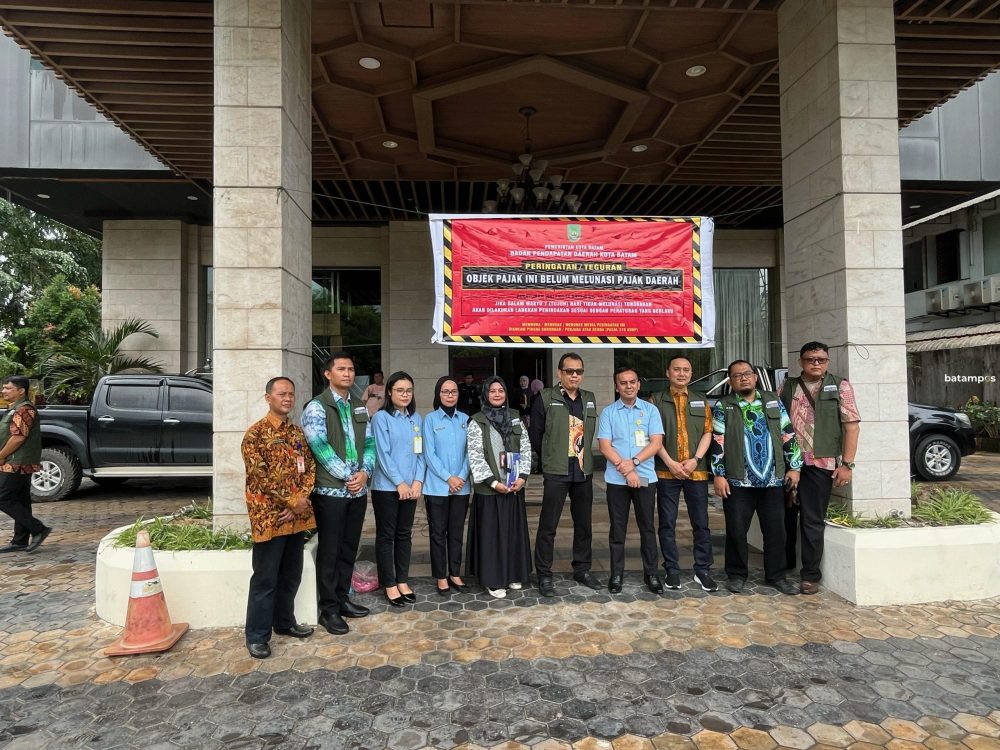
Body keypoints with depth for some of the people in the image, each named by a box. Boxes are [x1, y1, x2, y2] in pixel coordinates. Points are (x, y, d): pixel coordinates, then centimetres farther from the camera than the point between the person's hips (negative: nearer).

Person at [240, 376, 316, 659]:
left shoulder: (298, 432, 10)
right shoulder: (255, 433, -10)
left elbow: (310, 468, 8)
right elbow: (260, 476, -16)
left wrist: (301, 500, -7)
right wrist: (293, 500, -16)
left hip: (297, 516, 6)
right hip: (269, 516, -6)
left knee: (291, 575, 17)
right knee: (265, 579, 2)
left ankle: (284, 622, 33)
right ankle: (257, 635, 15)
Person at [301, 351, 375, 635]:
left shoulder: (360, 407, 13)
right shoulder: (316, 407, -7)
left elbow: (369, 443, 10)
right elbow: (320, 447, -16)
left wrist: (364, 471, -7)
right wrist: (347, 476, -16)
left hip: (358, 490, 6)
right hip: (330, 490, -6)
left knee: (349, 548, 14)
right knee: (329, 551, 2)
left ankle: (342, 599, 28)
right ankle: (329, 609, 14)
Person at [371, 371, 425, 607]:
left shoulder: (416, 419, 8)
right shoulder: (381, 417, -7)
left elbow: (420, 453, 7)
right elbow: (382, 454, -12)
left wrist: (418, 481, -5)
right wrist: (399, 483, -13)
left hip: (411, 486, 5)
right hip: (386, 487, -5)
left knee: (404, 534, 12)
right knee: (386, 535, 6)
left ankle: (402, 580, 23)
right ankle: (389, 585, 15)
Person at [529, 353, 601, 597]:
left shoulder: (590, 399, 9)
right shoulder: (546, 398, -6)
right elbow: (535, 435, -1)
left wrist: (582, 456, 12)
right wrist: (548, 459, 6)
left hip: (584, 472, 5)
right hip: (556, 473, -5)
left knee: (584, 524, 14)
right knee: (548, 526, 1)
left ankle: (582, 569, 29)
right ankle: (544, 575, 12)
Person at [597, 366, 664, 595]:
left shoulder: (650, 410, 4)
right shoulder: (608, 412, 3)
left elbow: (656, 442, -3)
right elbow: (604, 446, -4)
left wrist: (633, 462, -14)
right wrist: (625, 469, -13)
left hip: (645, 477, 0)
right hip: (616, 479, 0)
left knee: (647, 527, 7)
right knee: (618, 528, 7)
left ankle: (651, 573, 18)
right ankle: (617, 573, 17)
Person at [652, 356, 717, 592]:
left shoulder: (701, 401, 12)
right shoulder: (657, 401, 4)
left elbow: (707, 433, 6)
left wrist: (696, 459, -8)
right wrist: (670, 463, -11)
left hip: (697, 471, 2)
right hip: (666, 471, -1)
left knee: (701, 523, 6)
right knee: (667, 523, 4)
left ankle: (703, 570, 17)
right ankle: (672, 570, 15)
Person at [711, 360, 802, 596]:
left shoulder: (773, 402, 10)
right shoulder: (723, 407, 1)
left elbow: (788, 435, 11)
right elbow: (718, 442, -3)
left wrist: (794, 466, 6)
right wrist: (719, 475, -7)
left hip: (773, 479, 3)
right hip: (738, 481, -2)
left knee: (775, 529, 8)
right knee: (736, 530, 3)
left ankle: (776, 575, 23)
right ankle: (737, 574, 18)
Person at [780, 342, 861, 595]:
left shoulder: (840, 387, 2)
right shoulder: (787, 387, 10)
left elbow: (852, 426, -2)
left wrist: (847, 464, -8)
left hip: (819, 463, -3)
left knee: (813, 522, 3)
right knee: (784, 517, 12)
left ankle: (810, 575, 16)